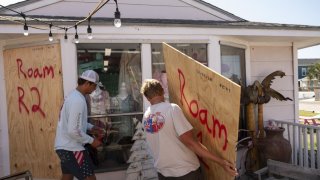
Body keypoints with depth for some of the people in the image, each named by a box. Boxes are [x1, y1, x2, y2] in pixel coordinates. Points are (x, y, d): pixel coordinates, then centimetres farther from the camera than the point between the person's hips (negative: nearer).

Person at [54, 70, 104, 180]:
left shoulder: (73, 95, 8)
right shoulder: (78, 100, -23)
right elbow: (73, 131, -26)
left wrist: (90, 127, 13)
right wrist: (91, 140, -15)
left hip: (63, 146, 10)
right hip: (71, 148, -10)